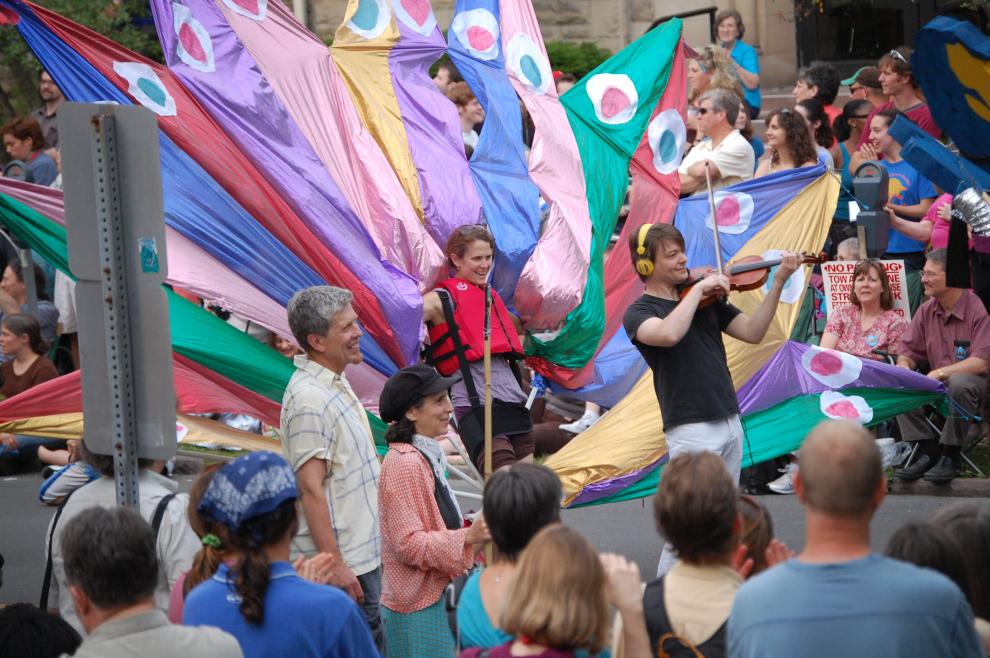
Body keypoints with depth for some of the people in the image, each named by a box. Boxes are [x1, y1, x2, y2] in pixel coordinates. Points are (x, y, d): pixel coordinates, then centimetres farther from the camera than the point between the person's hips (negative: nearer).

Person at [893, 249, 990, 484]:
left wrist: (940, 373, -24)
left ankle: (950, 456, -23)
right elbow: (908, 351, 13)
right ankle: (928, 452, -12)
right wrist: (904, 367, -11)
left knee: (959, 384, -39)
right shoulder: (927, 310, 6)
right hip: (937, 385, 6)